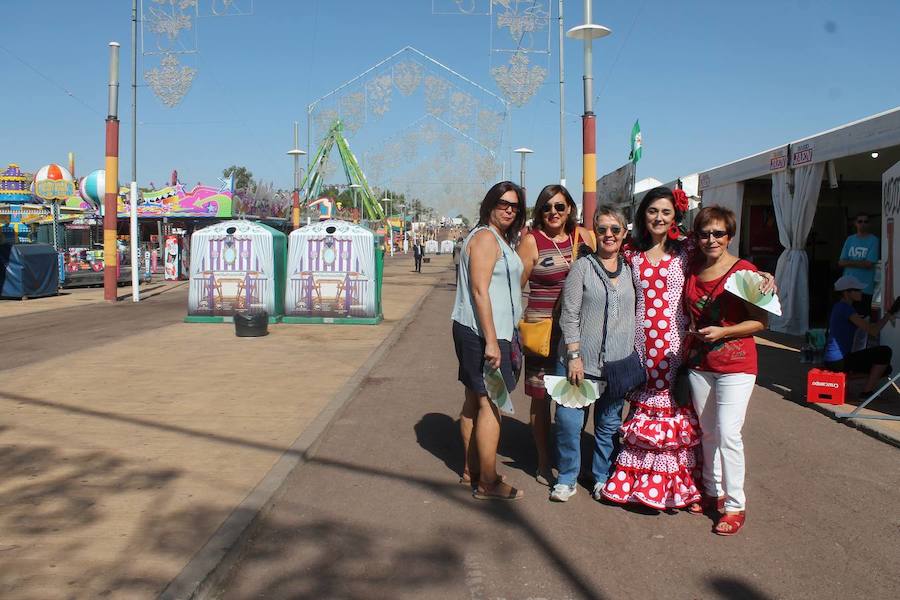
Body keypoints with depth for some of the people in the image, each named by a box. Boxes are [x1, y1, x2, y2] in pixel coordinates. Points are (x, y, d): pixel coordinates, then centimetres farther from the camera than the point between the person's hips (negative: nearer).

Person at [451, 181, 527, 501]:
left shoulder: (499, 239, 18)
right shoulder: (486, 237, -13)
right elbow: (479, 291, -20)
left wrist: (498, 337, 21)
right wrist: (491, 341, -23)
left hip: (476, 332, 11)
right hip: (482, 333, -11)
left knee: (474, 401, 15)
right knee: (490, 404, -6)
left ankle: (470, 470, 27)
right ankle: (487, 483, 2)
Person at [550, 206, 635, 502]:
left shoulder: (631, 269, 9)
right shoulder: (583, 266, -3)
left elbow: (636, 314, 14)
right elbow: (569, 315, -6)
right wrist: (574, 355, -12)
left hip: (619, 362, 4)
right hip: (582, 359, -3)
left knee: (609, 423, 12)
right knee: (569, 419, -4)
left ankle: (602, 478, 27)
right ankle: (567, 478, 15)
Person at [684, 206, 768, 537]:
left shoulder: (744, 270, -10)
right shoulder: (693, 270, 7)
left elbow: (760, 321, -10)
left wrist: (722, 332, -20)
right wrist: (692, 337, 8)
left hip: (735, 364, -5)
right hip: (699, 363, 6)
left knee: (727, 433, -9)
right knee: (708, 431, 13)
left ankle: (735, 505, 4)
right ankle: (713, 491, 28)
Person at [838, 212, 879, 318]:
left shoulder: (873, 240, -4)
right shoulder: (850, 239, 10)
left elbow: (869, 264, -12)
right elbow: (841, 262, 3)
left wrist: (849, 262, -4)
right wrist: (861, 263, -9)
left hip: (865, 288, -4)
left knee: (863, 317, -4)